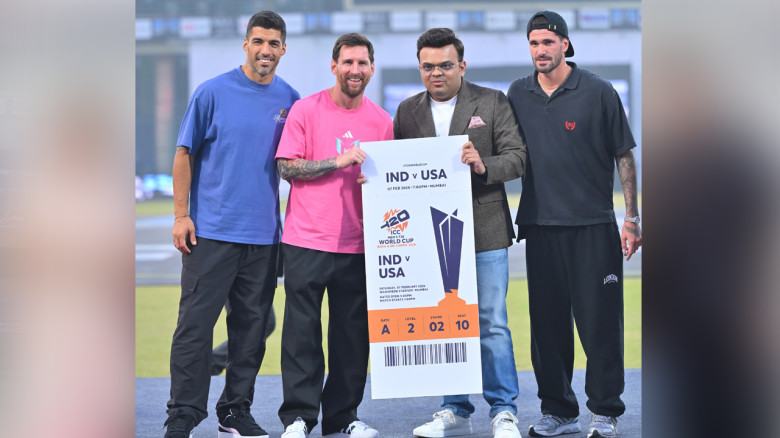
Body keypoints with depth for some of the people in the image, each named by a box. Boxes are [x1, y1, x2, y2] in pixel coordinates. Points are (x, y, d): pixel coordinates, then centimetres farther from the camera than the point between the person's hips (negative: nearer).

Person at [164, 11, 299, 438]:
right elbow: (185, 154, 0)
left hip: (264, 235, 4)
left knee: (251, 327, 8)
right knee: (196, 323, -5)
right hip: (210, 230, -3)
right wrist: (181, 215, -5)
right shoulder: (212, 93, -3)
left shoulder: (290, 100, 7)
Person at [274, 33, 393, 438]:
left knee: (353, 332, 4)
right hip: (306, 240, -3)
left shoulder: (382, 121, 9)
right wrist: (339, 162, -14)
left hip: (357, 244, 3)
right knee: (302, 331, -3)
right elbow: (287, 166, -5)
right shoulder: (305, 110, 0)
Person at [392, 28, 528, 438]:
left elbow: (517, 157, -2)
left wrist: (485, 166, -21)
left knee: (491, 323, -2)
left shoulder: (492, 103, 3)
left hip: (484, 233, -3)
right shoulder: (407, 111, 11)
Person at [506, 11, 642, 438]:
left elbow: (624, 157, 0)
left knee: (599, 321, -1)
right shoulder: (519, 94, 7)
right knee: (547, 322, 7)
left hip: (593, 226, -4)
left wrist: (631, 219, -3)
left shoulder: (598, 92, -4)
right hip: (540, 226, 4)